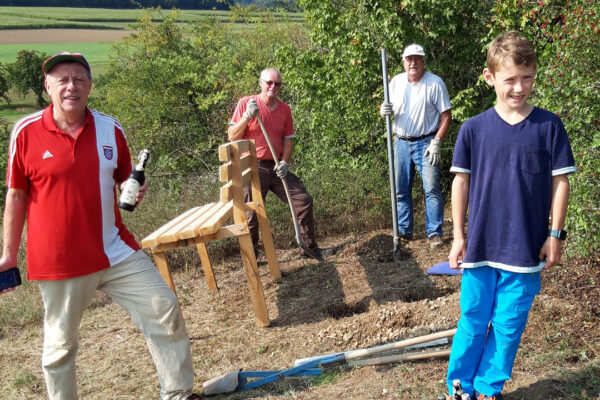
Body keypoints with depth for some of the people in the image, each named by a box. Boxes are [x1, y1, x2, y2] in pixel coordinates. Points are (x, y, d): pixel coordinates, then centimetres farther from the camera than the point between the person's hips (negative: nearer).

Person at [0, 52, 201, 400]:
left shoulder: (110, 129, 2)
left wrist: (135, 191, -9)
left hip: (115, 251, 3)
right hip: (58, 262, -3)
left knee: (164, 309, 0)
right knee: (60, 344, 9)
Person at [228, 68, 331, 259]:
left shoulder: (285, 109, 9)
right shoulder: (246, 103, -4)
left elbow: (288, 140, 12)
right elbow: (232, 136, -7)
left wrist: (285, 162, -5)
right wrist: (248, 116, -20)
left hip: (277, 168, 5)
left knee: (304, 200, 1)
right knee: (251, 214, -3)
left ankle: (309, 247, 13)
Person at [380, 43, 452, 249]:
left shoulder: (435, 83, -7)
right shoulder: (396, 82, 6)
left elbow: (446, 116, -7)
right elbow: (390, 109, 14)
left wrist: (436, 143, -15)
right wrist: (385, 111, -11)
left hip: (425, 143, -4)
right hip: (401, 142, 5)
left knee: (432, 189, -6)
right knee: (400, 190, 9)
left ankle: (434, 233, 3)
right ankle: (404, 231, 21)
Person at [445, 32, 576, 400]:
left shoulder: (549, 126, -5)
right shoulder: (474, 129, -3)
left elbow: (560, 181, 0)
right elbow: (461, 181, 3)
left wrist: (555, 235, -2)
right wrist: (459, 236, 2)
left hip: (527, 249, 0)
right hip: (480, 245, 0)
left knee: (509, 327, 10)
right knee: (473, 322, 11)